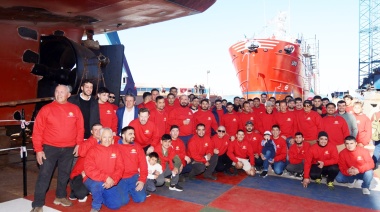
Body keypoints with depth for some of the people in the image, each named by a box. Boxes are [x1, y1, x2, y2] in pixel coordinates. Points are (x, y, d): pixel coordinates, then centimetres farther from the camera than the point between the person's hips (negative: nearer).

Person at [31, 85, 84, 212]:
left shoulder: (75, 109, 2)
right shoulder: (46, 109, -5)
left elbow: (80, 128, 5)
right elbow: (37, 130, -6)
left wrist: (78, 144, -1)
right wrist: (38, 149, -9)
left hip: (69, 149, 3)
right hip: (50, 147, -2)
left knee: (64, 174, 15)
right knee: (44, 175, -1)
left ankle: (60, 196, 34)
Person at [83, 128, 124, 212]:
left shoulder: (115, 149, 2)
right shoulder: (93, 150, -9)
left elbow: (120, 167, -3)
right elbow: (89, 169, -19)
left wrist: (113, 180, -20)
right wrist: (105, 178, -27)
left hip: (109, 183, 4)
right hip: (92, 180, -4)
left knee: (115, 204, -7)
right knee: (99, 184, -38)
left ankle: (98, 196, 23)